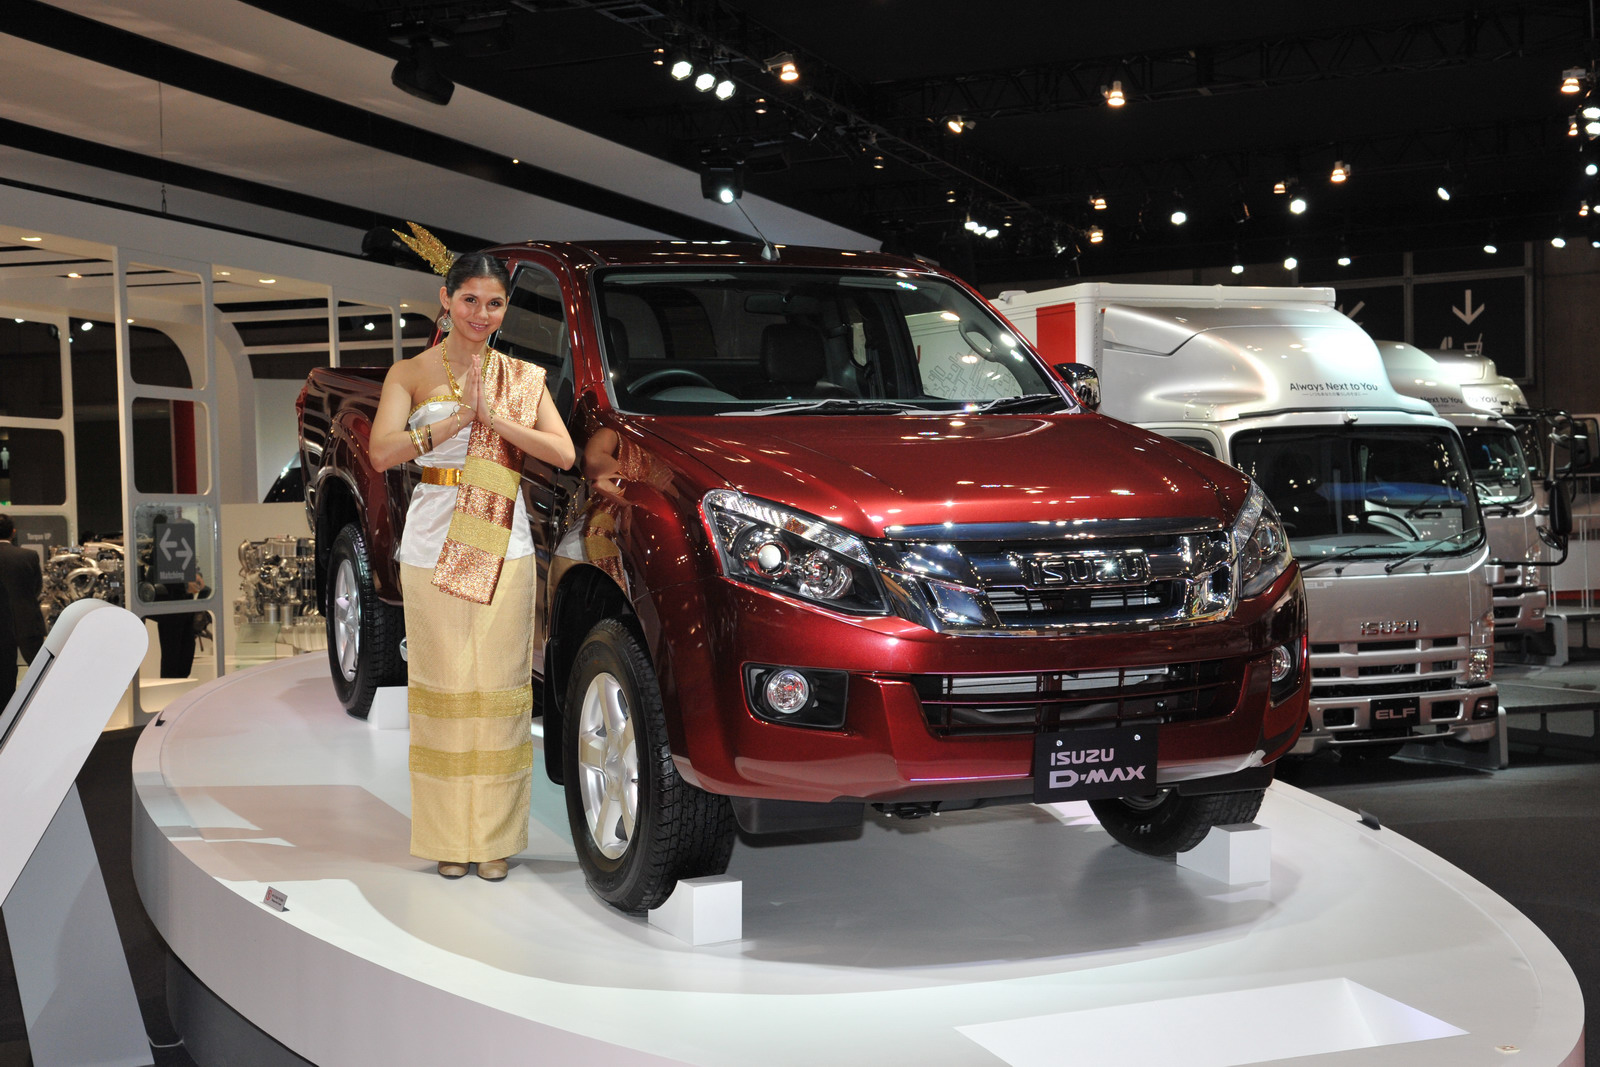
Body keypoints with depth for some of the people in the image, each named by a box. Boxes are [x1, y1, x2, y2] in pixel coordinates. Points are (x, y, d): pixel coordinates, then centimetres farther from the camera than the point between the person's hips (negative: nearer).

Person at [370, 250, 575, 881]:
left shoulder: (521, 378, 10)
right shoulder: (411, 373, 5)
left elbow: (563, 454, -2)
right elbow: (383, 452, -10)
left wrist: (494, 416, -12)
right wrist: (460, 416, -17)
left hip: (502, 546, 1)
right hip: (433, 544, -1)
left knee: (498, 689, 0)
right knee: (445, 688, 1)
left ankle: (495, 835, 10)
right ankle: (450, 836, 11)